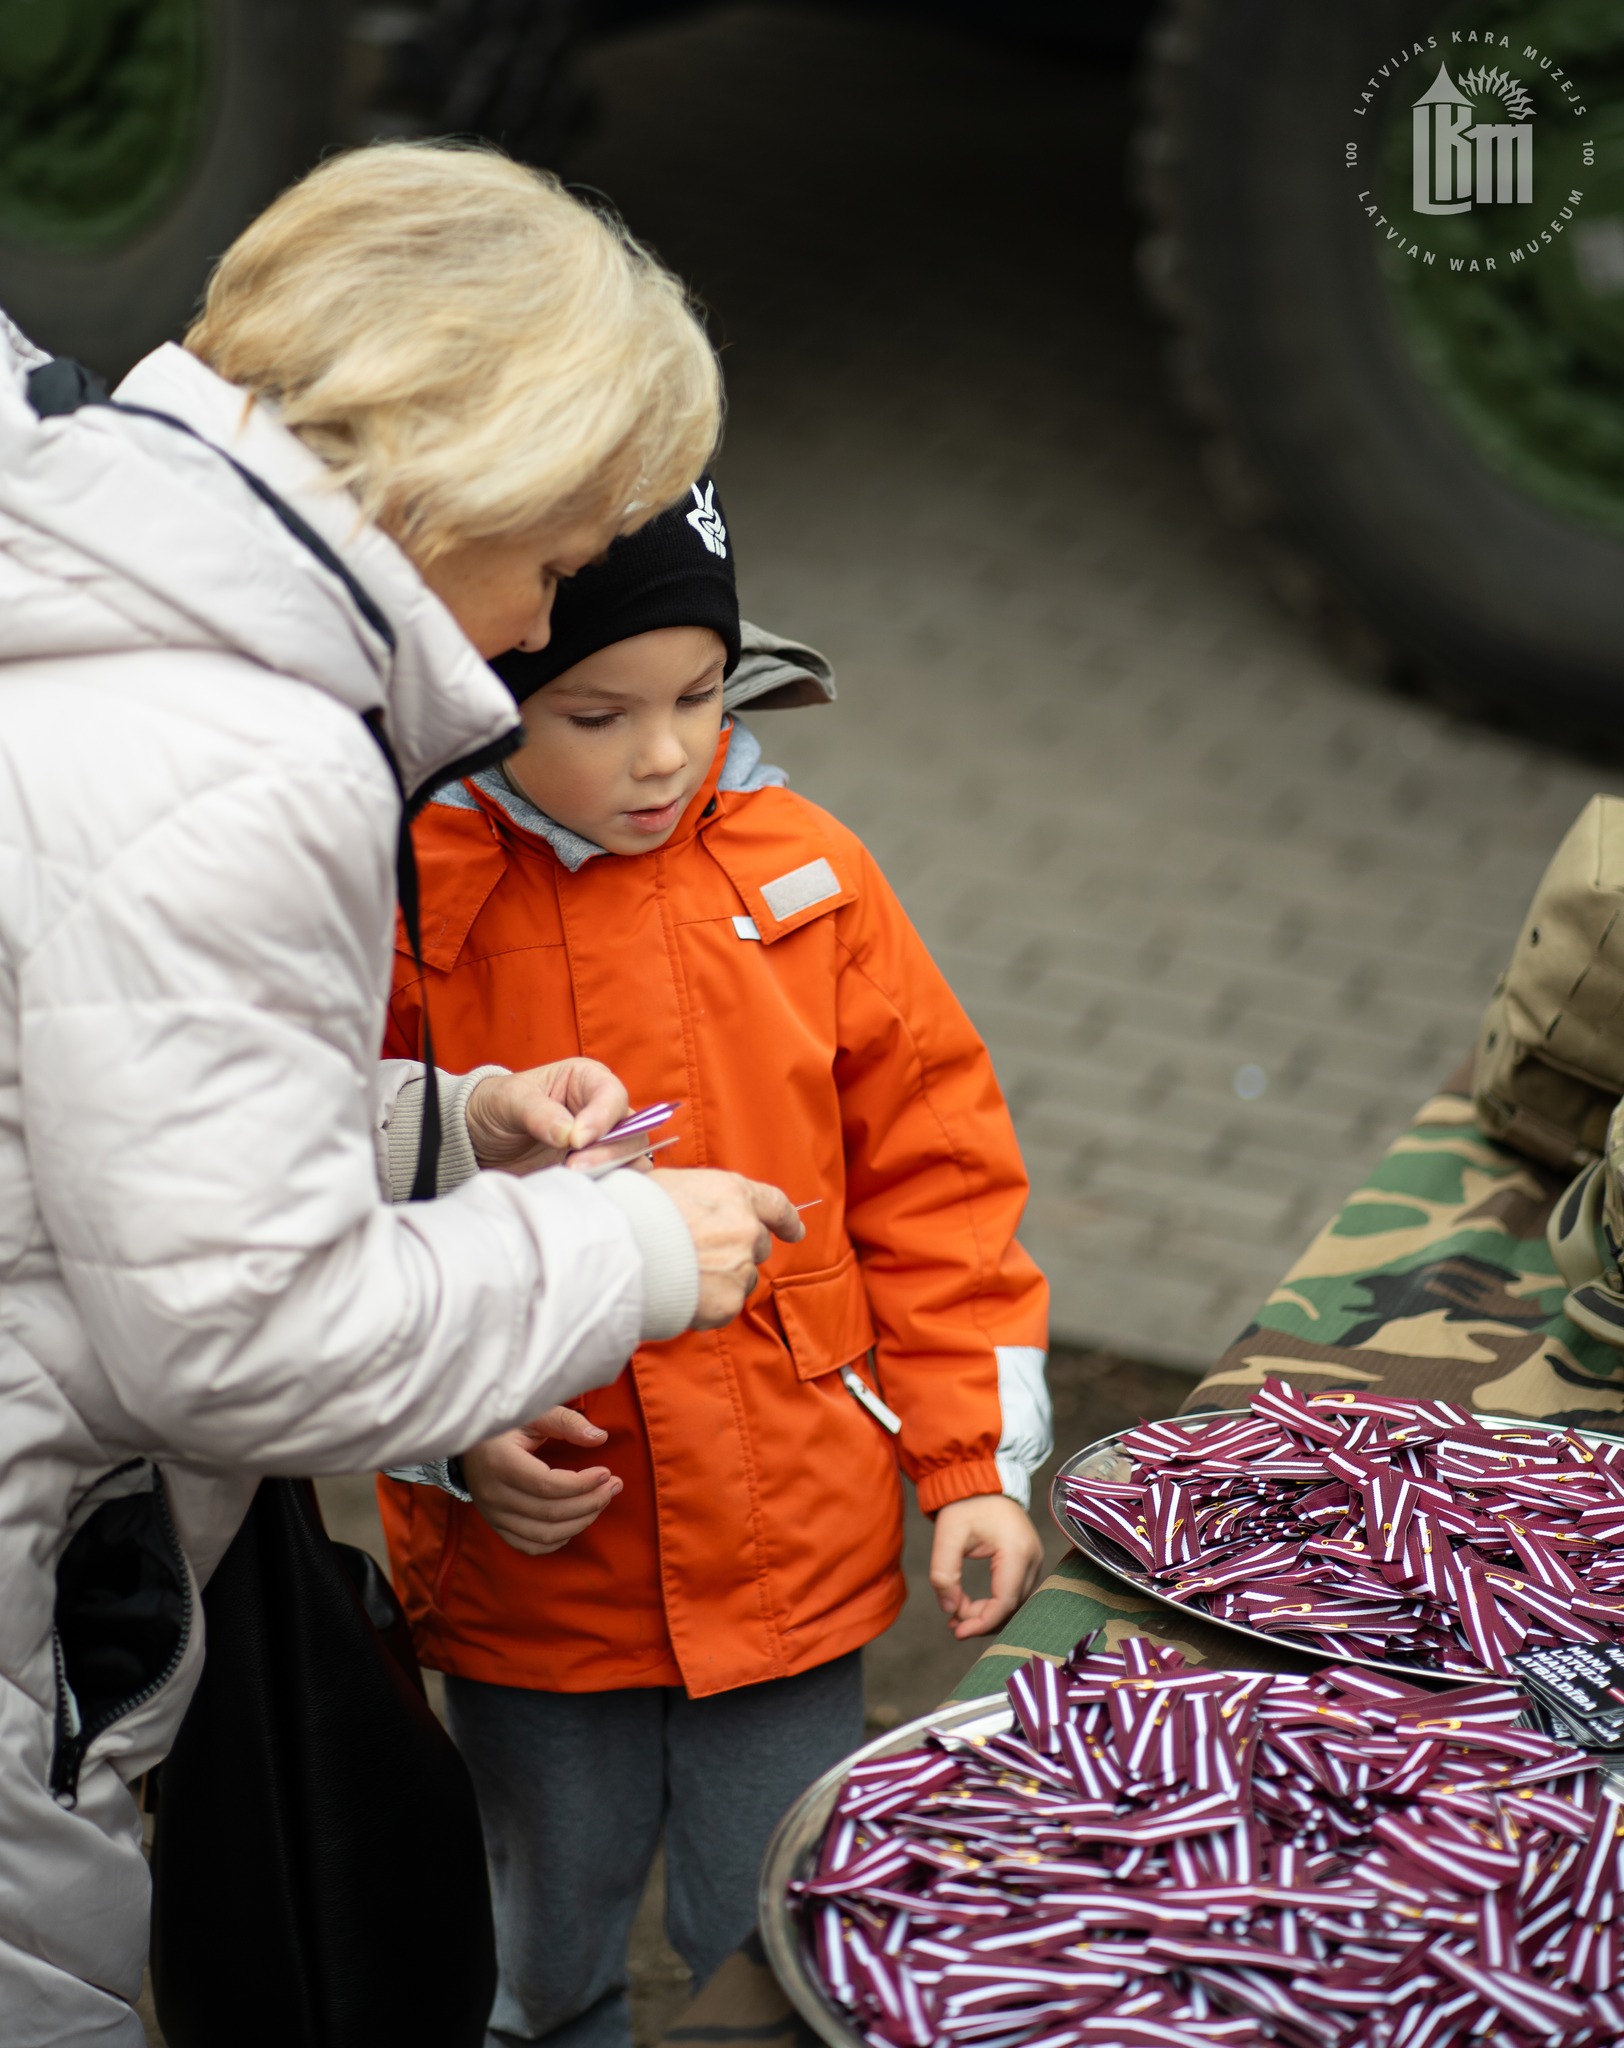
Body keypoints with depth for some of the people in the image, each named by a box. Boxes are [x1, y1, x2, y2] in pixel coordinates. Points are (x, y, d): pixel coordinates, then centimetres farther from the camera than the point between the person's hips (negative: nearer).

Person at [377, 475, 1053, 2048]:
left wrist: (977, 1462, 0)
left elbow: (931, 1172, 2)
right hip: (528, 1565, 0)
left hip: (794, 1557, 1)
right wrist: (445, 1436, -15)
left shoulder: (806, 875, -4)